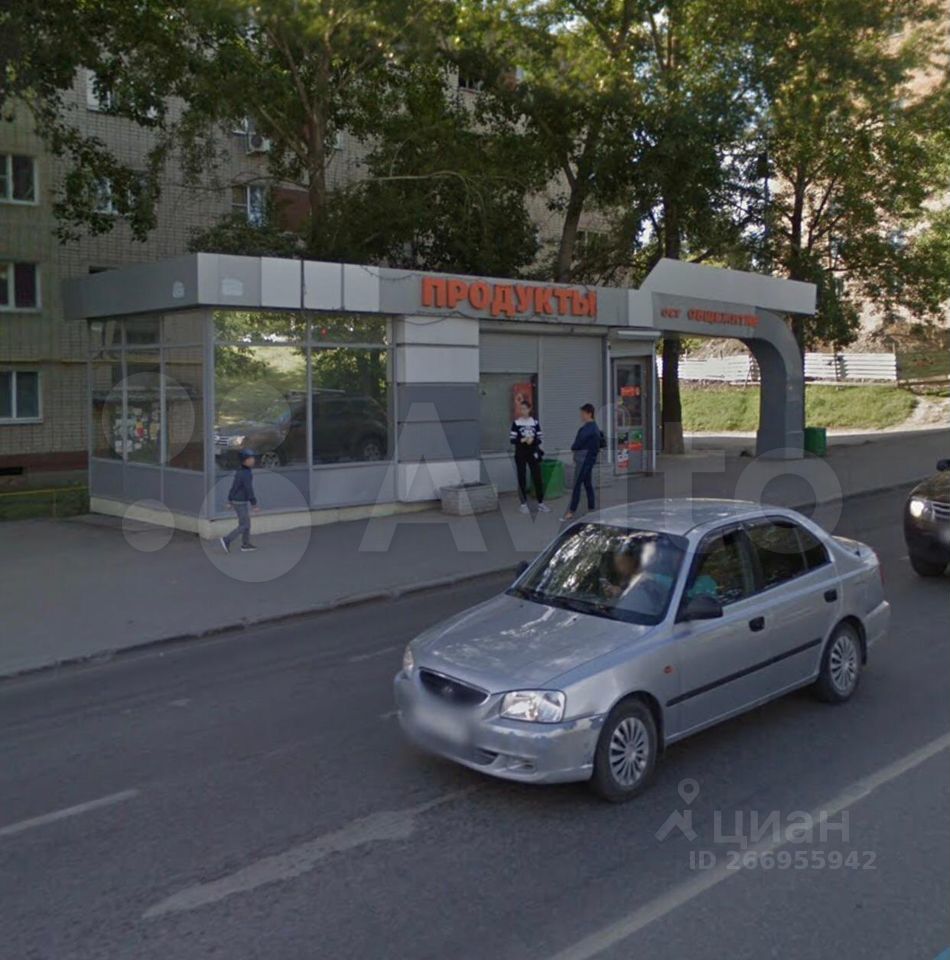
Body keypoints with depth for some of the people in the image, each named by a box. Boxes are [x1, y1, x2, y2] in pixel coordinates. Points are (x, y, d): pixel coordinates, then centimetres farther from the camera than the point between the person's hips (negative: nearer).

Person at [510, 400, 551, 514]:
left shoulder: (535, 422, 3)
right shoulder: (516, 423, -2)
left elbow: (540, 439, 3)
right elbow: (512, 440, -4)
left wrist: (532, 440, -17)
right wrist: (522, 440, -21)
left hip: (533, 453, 1)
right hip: (520, 454, -1)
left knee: (537, 478, 1)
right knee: (522, 479, 3)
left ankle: (540, 503, 9)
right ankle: (523, 504, 11)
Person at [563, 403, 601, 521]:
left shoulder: (588, 428, -17)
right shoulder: (594, 427, 15)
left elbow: (578, 443, -18)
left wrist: (572, 447, 3)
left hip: (584, 459, -10)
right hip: (588, 459, 10)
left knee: (577, 485, -10)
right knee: (588, 484, 12)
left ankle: (571, 512, -10)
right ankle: (591, 509, 15)